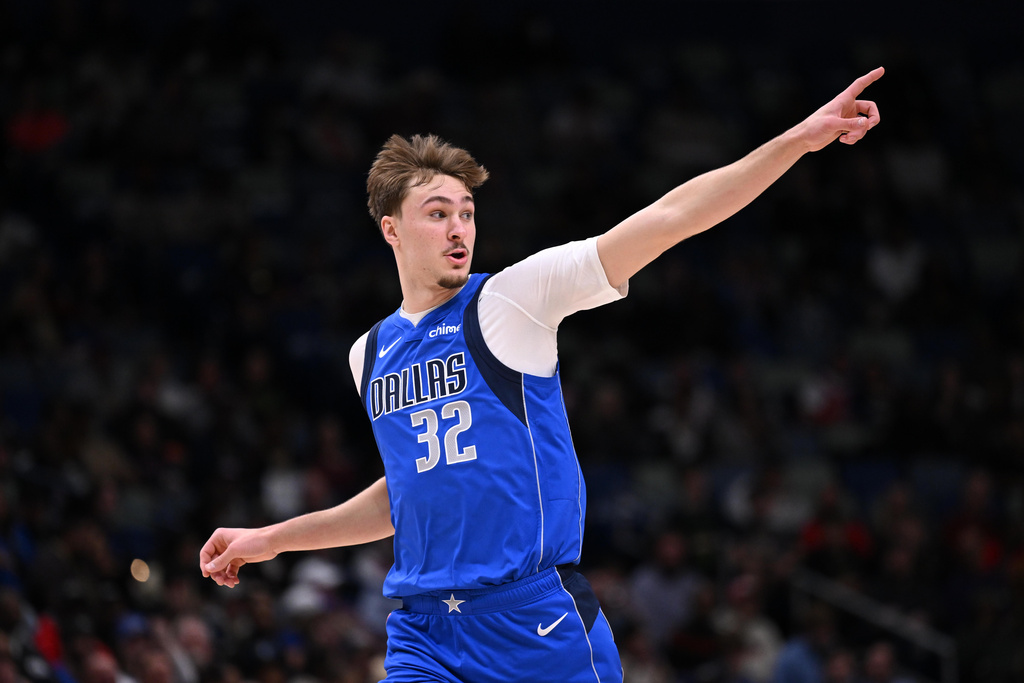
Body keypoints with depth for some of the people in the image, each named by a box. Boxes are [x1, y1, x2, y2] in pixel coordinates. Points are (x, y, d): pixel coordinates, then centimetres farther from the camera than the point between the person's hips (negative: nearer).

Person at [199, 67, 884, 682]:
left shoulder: (511, 301, -1)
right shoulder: (370, 355, 14)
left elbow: (668, 218, -9)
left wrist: (798, 140, -16)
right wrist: (272, 539, 29)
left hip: (537, 621, -3)